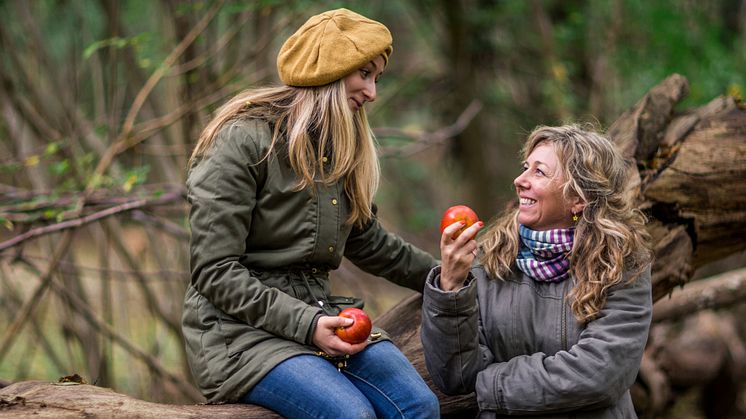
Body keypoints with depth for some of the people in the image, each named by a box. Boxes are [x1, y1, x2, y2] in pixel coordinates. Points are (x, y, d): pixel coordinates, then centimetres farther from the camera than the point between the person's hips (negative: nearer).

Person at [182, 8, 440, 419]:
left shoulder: (340, 146, 14)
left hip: (317, 314, 7)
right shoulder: (243, 140, -10)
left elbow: (370, 245, 28)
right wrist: (304, 324, -22)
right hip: (240, 327, -7)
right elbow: (215, 272, -15)